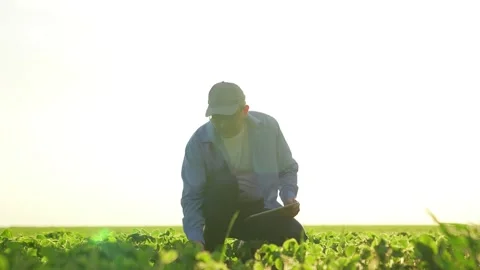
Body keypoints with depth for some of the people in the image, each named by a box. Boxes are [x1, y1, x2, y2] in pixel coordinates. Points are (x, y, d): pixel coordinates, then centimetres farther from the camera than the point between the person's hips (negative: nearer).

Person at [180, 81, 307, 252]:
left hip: (260, 208, 2)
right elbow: (192, 196, -18)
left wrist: (289, 197, -16)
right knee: (224, 183, -36)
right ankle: (210, 249, -17)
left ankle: (252, 245, 10)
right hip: (221, 211, -2)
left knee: (295, 238, -23)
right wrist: (196, 239, -32)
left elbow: (287, 169, 4)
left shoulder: (267, 126, -11)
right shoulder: (199, 142, -17)